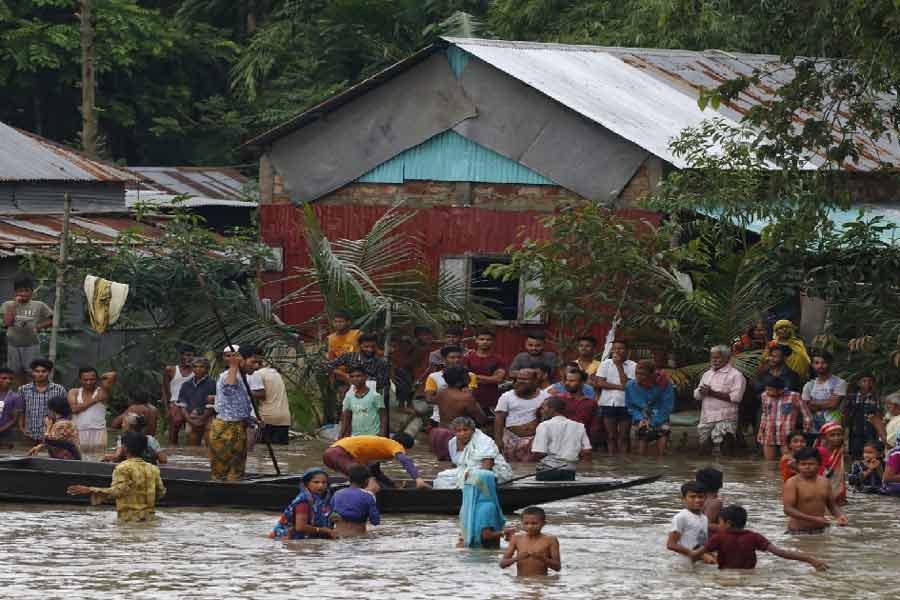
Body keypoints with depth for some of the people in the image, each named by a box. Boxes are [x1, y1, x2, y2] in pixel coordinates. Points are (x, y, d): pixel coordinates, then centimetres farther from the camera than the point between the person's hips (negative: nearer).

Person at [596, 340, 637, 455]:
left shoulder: (632, 366, 0)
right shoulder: (605, 364, 6)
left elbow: (627, 384, -11)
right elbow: (600, 382, -3)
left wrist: (619, 365, -9)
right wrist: (619, 387, -9)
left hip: (625, 405, -1)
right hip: (608, 403, 1)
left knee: (624, 437, 1)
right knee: (611, 436, 4)